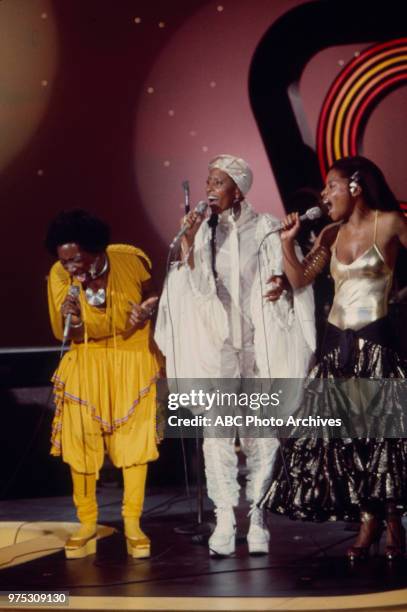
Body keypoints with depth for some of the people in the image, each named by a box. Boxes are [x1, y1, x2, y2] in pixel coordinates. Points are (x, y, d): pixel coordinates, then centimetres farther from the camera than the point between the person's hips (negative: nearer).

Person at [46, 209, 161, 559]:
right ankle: (87, 527, 9)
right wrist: (70, 321, -27)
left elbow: (154, 300, 5)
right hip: (85, 364, 1)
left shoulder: (130, 260, -16)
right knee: (81, 445, -2)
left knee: (134, 440, 0)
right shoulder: (59, 276, -13)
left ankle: (133, 526, 9)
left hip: (132, 361, -1)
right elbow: (63, 334, -7)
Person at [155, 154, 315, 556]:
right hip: (215, 346, 1)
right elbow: (197, 286, -2)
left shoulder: (264, 229, 2)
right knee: (216, 430, -7)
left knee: (261, 431, -1)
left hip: (259, 344, -1)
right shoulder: (202, 232, 6)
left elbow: (283, 274, 5)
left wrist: (281, 282, -17)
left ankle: (257, 516, 7)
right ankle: (224, 519, -6)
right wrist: (188, 244, -12)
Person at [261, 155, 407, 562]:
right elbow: (300, 279, 7)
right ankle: (369, 521, 10)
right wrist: (287, 241, -6)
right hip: (337, 343, 6)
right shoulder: (332, 235, 10)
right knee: (344, 435, 2)